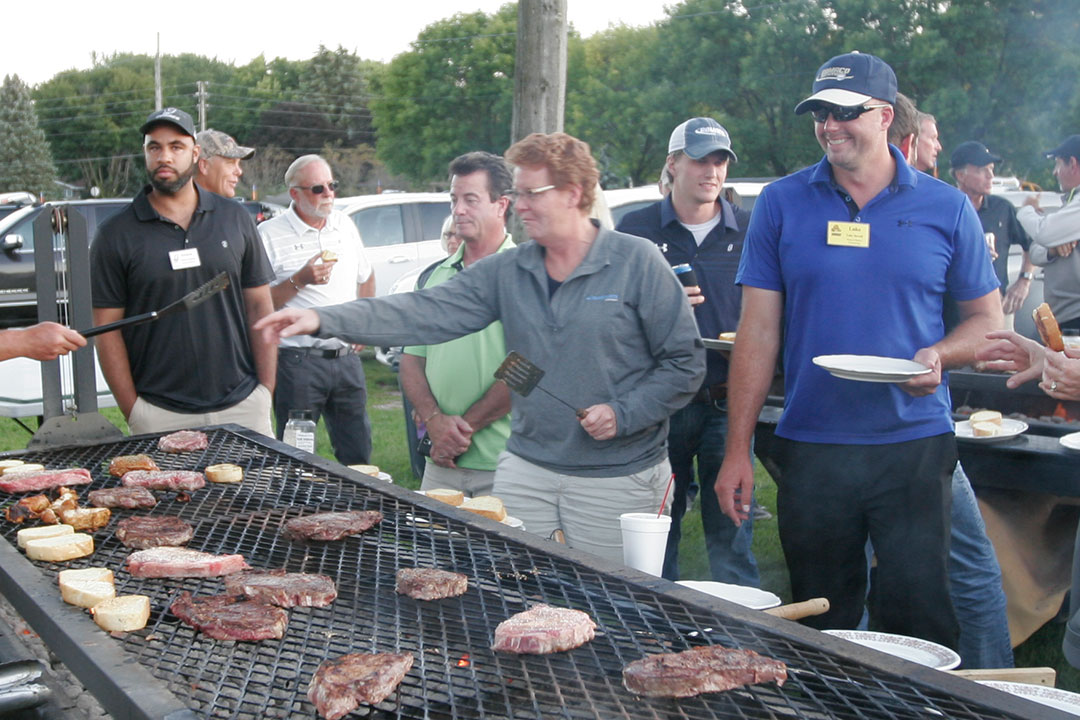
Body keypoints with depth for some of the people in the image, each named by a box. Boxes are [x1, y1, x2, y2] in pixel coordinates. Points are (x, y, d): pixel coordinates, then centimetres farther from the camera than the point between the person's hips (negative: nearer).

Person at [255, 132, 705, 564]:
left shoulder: (638, 262, -6)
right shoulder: (507, 271, 5)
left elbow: (685, 361, -4)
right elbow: (428, 312, -4)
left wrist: (623, 414, -15)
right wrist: (324, 320, -14)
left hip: (615, 480, -4)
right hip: (525, 468, 4)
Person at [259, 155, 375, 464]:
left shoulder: (345, 225, 12)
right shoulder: (269, 234, -5)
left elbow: (366, 277, 26)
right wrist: (299, 280, -18)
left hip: (347, 357, 5)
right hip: (298, 362, -5)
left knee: (358, 455, 10)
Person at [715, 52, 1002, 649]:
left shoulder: (945, 208, 2)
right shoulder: (781, 203, 3)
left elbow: (987, 319, 9)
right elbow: (758, 331, 2)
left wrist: (938, 355, -14)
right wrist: (737, 449, -2)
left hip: (914, 447, -1)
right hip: (810, 450, 1)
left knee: (919, 619, 2)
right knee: (820, 626, 11)